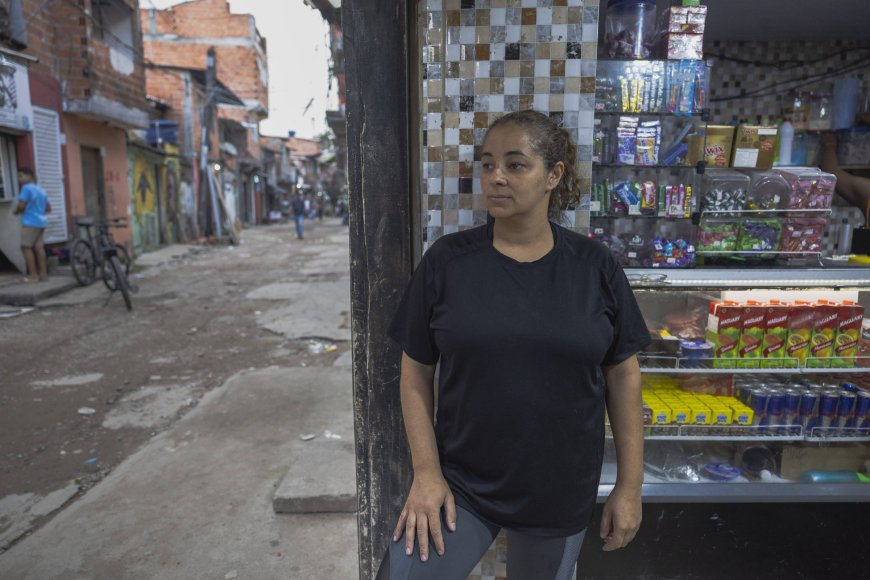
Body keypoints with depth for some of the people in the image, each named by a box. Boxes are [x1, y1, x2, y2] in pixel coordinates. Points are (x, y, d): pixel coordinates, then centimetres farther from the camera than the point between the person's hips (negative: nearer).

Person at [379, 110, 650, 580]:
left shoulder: (595, 266, -6)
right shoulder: (446, 260, -8)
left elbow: (622, 374, 0)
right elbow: (416, 372, -3)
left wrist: (630, 485, 2)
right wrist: (426, 471, -8)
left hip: (562, 493, 1)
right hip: (458, 485, 0)